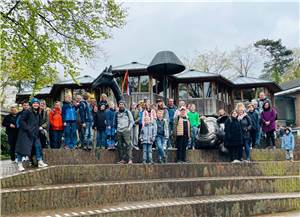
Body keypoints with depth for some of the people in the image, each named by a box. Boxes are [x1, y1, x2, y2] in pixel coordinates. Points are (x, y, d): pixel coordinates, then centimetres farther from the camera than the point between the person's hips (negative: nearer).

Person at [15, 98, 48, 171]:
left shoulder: (38, 114, 14)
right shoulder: (27, 112, -9)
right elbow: (21, 120, -15)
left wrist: (38, 128, 9)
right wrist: (28, 128, -19)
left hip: (35, 134, 7)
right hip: (25, 134, -7)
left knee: (38, 146, 6)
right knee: (23, 148, -6)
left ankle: (40, 162, 15)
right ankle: (19, 164, 1)